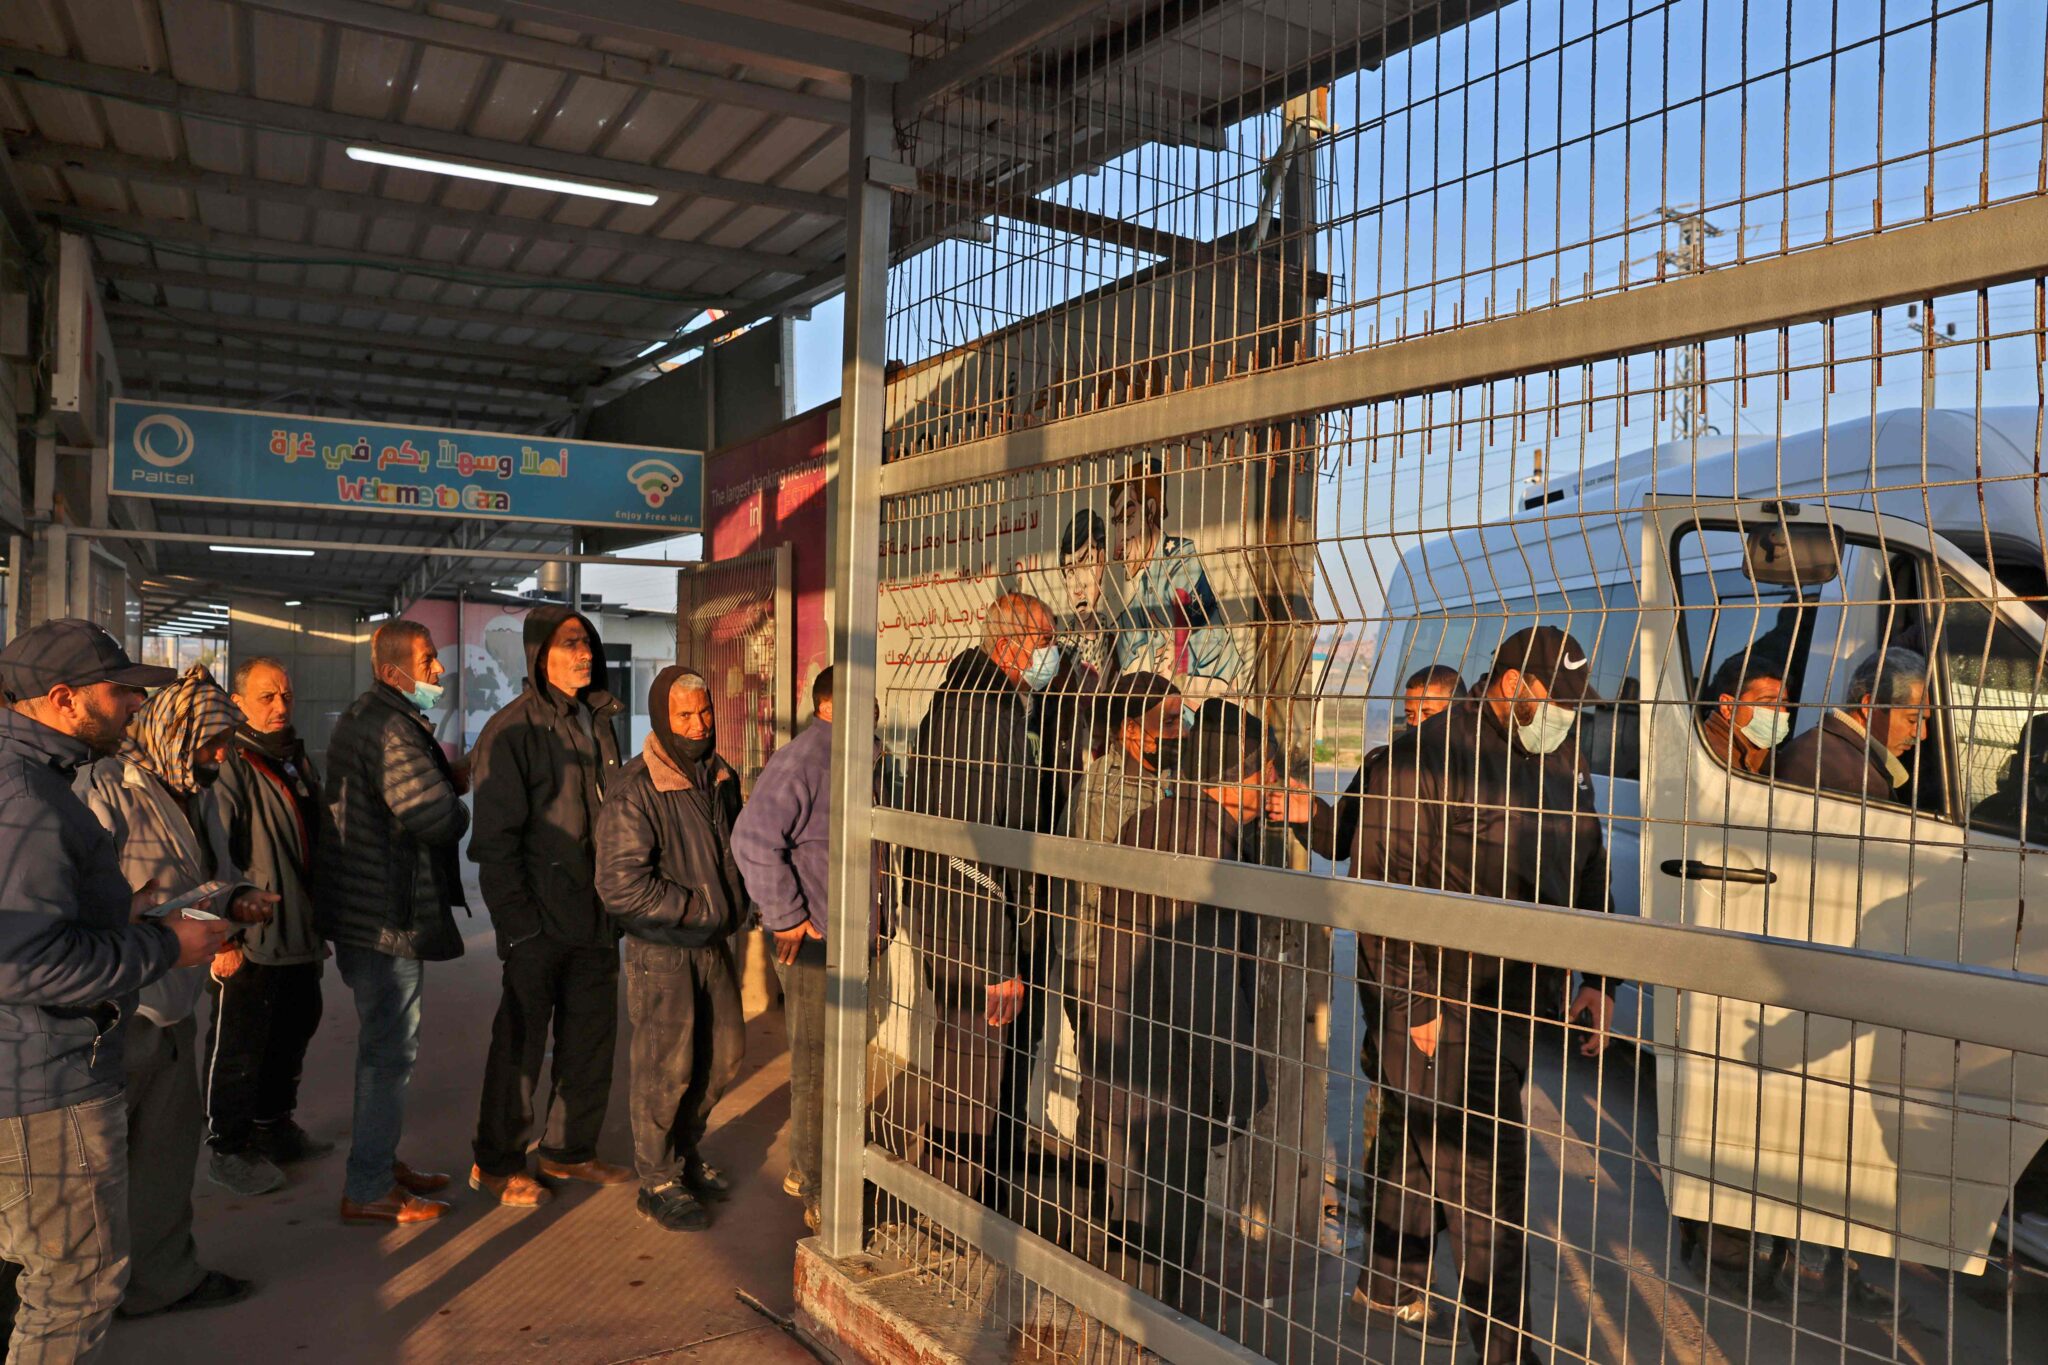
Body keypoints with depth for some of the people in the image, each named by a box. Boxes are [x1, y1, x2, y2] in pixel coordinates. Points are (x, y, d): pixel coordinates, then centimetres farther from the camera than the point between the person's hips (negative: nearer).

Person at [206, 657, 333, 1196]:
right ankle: (227, 1146, 16)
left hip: (301, 935, 9)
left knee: (292, 1034, 19)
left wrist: (320, 921, 25)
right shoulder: (229, 764, -13)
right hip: (250, 942, -9)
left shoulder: (298, 759, 15)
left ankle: (274, 1125, 35)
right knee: (239, 1045, 2)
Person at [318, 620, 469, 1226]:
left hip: (363, 911, 11)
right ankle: (368, 1190, 7)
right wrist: (456, 799, -4)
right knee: (390, 1050, -2)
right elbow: (439, 817, -26)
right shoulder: (391, 728, -21)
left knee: (382, 1045, 21)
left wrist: (445, 779, -1)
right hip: (389, 917, -11)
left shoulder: (362, 717, 15)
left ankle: (378, 1161, 33)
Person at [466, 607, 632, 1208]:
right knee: (521, 1041, 4)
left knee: (592, 1038, 13)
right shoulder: (513, 730, -10)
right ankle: (497, 1164, 20)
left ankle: (569, 1150, 29)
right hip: (540, 919, -7)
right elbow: (495, 838, -13)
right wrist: (519, 921, -16)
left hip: (596, 914, 7)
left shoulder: (601, 720, 11)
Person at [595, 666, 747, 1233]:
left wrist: (737, 901, 5)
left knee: (724, 1053, 16)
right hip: (661, 950, -7)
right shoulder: (634, 792, -18)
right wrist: (699, 907, -18)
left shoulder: (719, 776, 5)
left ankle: (687, 1153, 37)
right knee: (664, 1067, 2)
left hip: (714, 942, 7)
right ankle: (657, 1182, 19)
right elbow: (621, 885, -23)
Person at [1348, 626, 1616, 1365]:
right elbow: (1379, 888, -17)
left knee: (1427, 1143, 21)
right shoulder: (1429, 755, -16)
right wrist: (1413, 1001, -17)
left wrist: (1601, 980, 10)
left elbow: (1589, 877, 18)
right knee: (1485, 1167, -5)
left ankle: (1388, 1284, 39)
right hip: (1430, 998, -8)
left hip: (1505, 1000, 8)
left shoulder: (1562, 765, 10)